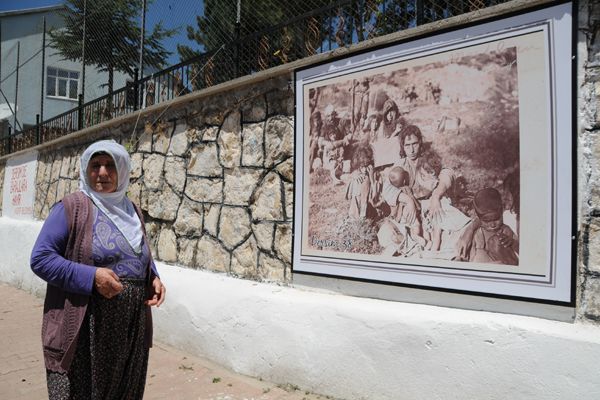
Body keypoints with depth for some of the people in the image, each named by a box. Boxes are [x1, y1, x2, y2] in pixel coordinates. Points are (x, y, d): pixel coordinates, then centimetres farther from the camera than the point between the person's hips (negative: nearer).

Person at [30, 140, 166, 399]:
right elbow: (40, 259, -11)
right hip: (84, 327, -5)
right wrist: (91, 276, -22)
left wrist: (154, 279, 0)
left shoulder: (132, 211, 9)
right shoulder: (71, 207, -8)